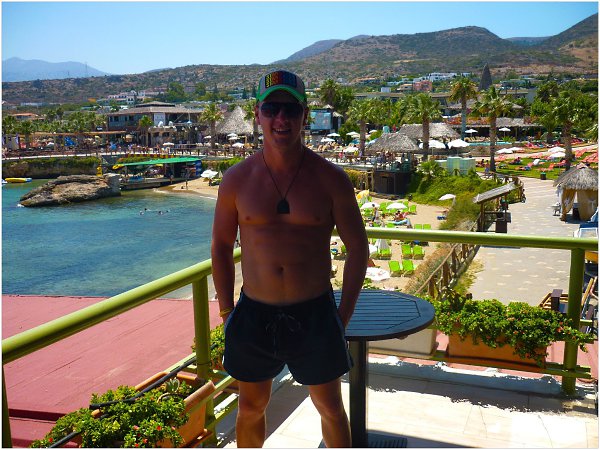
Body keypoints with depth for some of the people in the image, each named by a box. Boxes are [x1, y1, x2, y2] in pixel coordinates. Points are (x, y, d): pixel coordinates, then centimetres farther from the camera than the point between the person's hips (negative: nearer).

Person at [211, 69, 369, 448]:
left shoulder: (330, 178, -7)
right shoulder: (237, 179, -4)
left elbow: (358, 247, 0)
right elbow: (221, 247, 6)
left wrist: (344, 314, -3)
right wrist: (227, 313, 3)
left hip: (315, 313, -1)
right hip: (254, 314, 2)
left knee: (331, 409, 15)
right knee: (251, 408, 19)